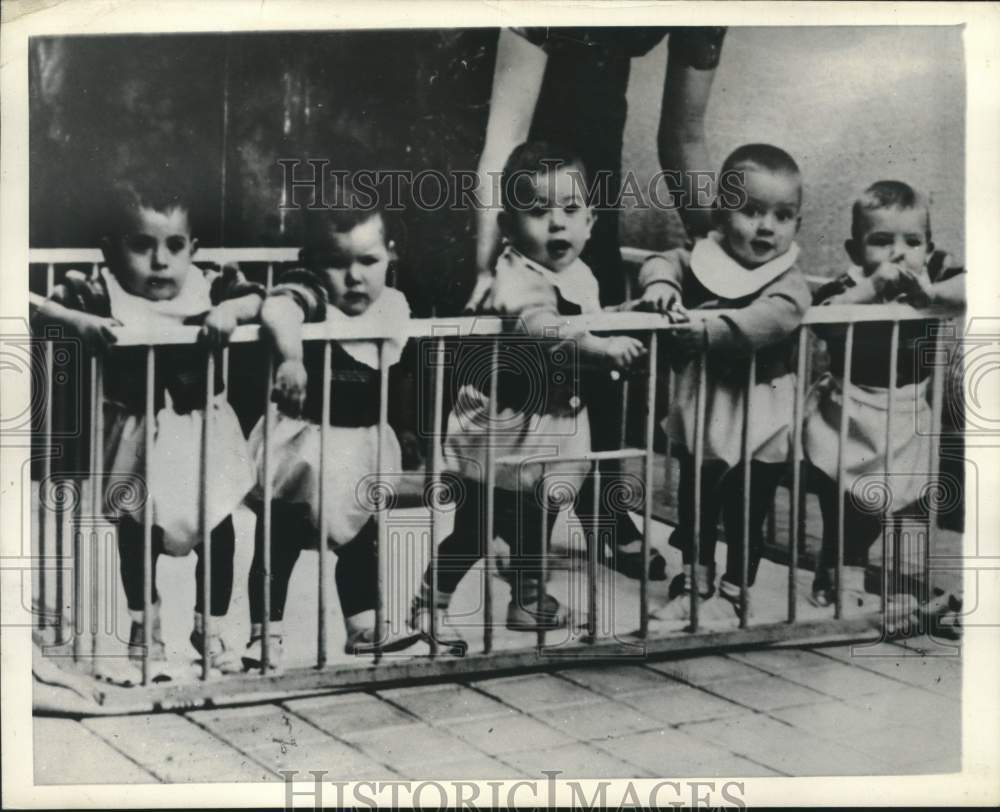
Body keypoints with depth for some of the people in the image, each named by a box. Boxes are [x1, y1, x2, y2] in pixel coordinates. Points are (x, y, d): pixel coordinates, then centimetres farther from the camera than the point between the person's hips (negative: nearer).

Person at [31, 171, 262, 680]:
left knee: (218, 529, 9)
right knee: (136, 534, 10)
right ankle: (144, 630, 29)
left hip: (203, 432, 2)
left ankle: (210, 627, 28)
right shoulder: (102, 292, -11)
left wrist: (231, 310, -28)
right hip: (138, 437, -2)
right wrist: (80, 320, -34)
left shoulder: (208, 287, -6)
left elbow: (257, 299, -9)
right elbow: (44, 307, -16)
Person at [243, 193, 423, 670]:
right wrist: (290, 357, -59)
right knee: (278, 541, 6)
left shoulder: (393, 306, 0)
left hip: (365, 446, 6)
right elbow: (276, 310, -44)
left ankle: (364, 626, 36)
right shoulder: (308, 295, -19)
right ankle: (264, 633, 19)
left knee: (361, 538, 20)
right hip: (304, 443, -6)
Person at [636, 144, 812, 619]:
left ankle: (736, 590, 30)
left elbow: (770, 319, -30)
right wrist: (660, 284, -27)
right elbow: (663, 261, -4)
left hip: (759, 420, -3)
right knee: (694, 504, 19)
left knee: (747, 513, 11)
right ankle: (695, 580, 38)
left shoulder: (788, 282, -13)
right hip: (700, 410, 3)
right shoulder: (702, 258, -2)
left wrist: (709, 327, -39)